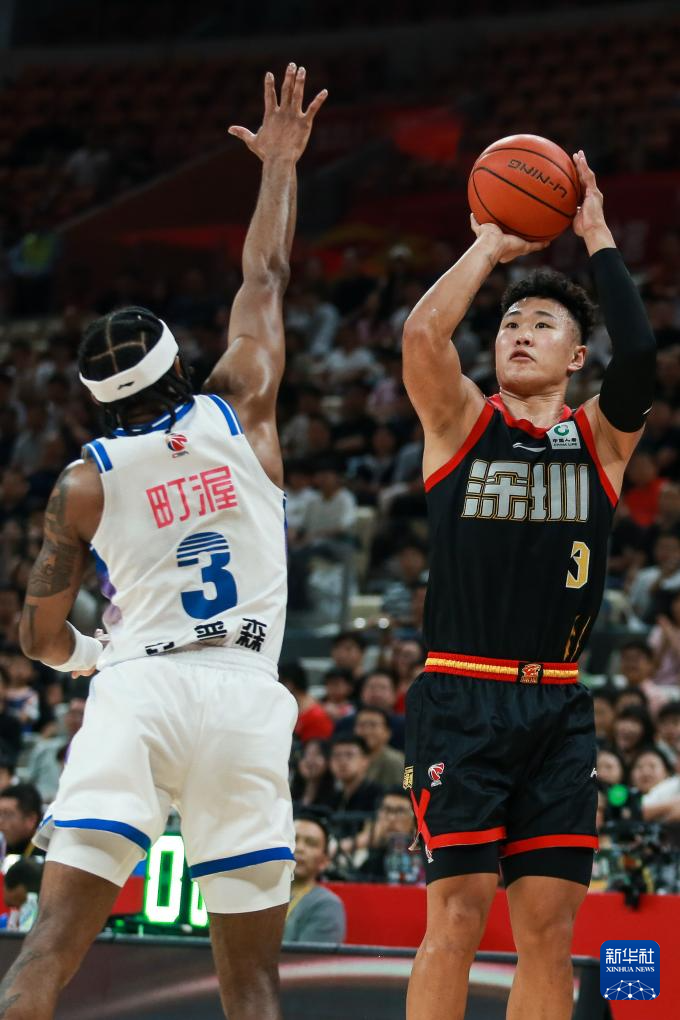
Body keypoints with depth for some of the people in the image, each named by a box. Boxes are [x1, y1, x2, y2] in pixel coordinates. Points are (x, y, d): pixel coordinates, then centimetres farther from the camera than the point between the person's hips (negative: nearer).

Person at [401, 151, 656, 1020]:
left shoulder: (600, 438, 9)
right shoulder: (462, 421, 5)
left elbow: (640, 353, -10)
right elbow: (421, 334, -14)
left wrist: (598, 238, -4)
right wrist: (490, 246, -2)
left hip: (558, 709, 3)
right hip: (461, 698, -3)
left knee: (550, 922, 3)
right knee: (459, 907, -9)